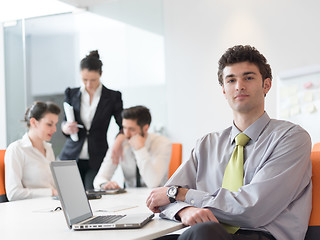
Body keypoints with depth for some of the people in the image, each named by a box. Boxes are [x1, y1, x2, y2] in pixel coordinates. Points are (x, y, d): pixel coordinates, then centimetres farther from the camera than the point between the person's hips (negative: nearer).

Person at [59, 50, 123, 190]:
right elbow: (65, 122, 13)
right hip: (71, 158, 2)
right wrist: (65, 128, -12)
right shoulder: (71, 94, 7)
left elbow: (123, 126, 0)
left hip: (97, 161, -2)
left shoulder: (112, 97, 2)